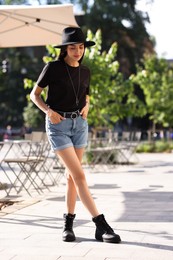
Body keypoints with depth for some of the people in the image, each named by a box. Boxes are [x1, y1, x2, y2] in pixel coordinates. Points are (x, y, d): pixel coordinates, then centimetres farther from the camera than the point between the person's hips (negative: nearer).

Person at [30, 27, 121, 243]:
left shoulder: (85, 72, 8)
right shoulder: (53, 68, -7)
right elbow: (34, 94, 0)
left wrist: (86, 106, 4)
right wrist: (48, 111, -15)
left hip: (79, 124, 6)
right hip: (58, 125, -5)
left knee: (72, 175, 8)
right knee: (79, 175, -11)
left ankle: (68, 222, 18)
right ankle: (101, 226, -14)